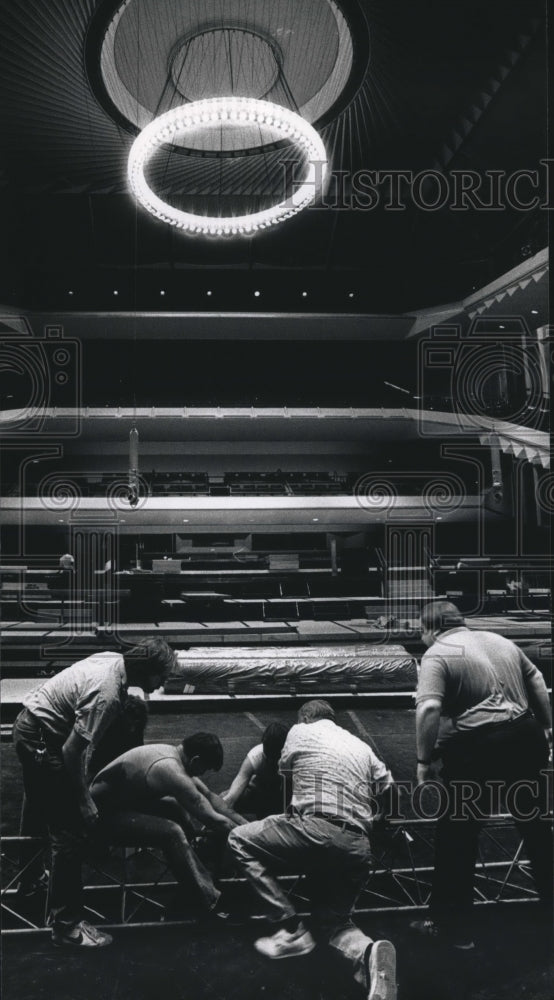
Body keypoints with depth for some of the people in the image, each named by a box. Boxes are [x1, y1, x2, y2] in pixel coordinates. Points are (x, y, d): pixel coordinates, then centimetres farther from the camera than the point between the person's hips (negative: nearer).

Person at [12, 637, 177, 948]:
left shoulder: (114, 660, -4)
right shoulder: (106, 693, -31)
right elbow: (72, 750, -29)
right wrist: (84, 801, -17)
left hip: (31, 726, 10)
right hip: (41, 742, -10)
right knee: (73, 831, -4)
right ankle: (67, 925, 7)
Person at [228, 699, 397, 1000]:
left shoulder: (299, 731, 13)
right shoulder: (362, 747, 23)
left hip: (316, 832, -5)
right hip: (358, 848, 6)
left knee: (239, 840, 13)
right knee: (333, 920, 24)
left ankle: (292, 930, 8)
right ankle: (367, 953, -11)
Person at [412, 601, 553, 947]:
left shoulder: (437, 654, -7)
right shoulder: (501, 641, 14)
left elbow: (429, 709, -21)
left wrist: (424, 760, -12)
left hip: (478, 748, -6)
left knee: (457, 837, 9)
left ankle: (453, 926, 18)